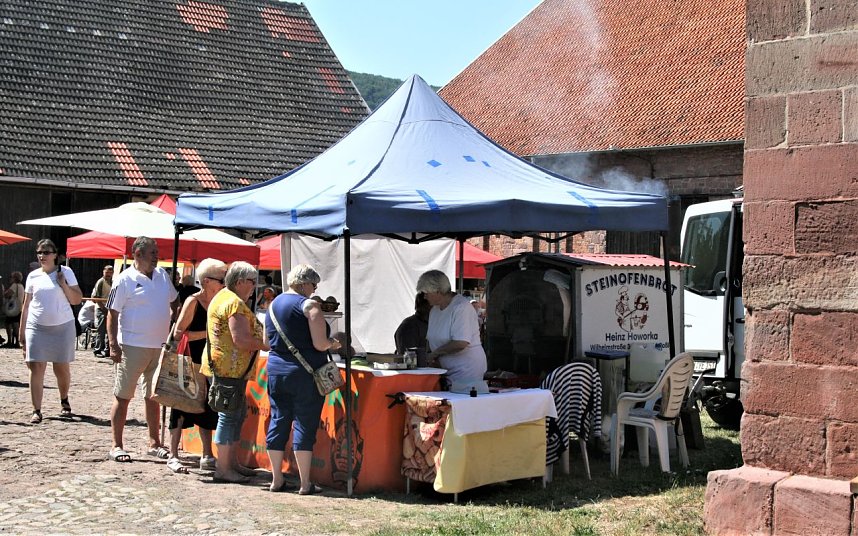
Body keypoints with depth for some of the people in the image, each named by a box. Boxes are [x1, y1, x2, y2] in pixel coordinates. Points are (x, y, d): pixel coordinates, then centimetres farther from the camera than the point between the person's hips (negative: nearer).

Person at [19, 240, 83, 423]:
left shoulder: (65, 272, 3)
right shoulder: (33, 276, 8)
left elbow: (77, 300, 1)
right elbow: (26, 305, 12)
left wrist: (64, 284, -13)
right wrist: (21, 330, 9)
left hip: (62, 327, -1)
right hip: (37, 327, 1)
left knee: (62, 368, 6)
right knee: (36, 368, -6)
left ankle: (64, 401, 31)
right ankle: (37, 411, -3)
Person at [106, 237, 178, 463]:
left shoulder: (162, 275, 9)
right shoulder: (125, 280, -9)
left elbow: (174, 302, 20)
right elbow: (112, 314, -9)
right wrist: (113, 344, -16)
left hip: (160, 346, 6)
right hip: (132, 346, -6)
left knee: (153, 397, 14)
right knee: (122, 397, 1)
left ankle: (154, 443, 23)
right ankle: (117, 446, 7)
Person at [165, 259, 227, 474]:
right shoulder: (193, 302, -12)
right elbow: (178, 333, -17)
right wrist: (207, 333, -21)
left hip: (207, 364, 7)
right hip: (190, 364, -7)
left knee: (207, 409, 10)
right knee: (182, 408, 0)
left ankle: (207, 456, 18)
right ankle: (173, 456, 7)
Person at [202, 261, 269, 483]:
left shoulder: (224, 297, 18)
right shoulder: (235, 302, -16)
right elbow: (241, 340, -23)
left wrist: (259, 340, 14)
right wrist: (265, 345, -9)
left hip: (224, 366, 11)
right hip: (230, 368, -11)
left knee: (237, 413, 17)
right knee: (230, 416, -6)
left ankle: (231, 462, 24)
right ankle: (222, 469, -2)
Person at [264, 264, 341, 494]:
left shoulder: (274, 304, 11)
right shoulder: (309, 305, -11)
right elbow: (320, 344, -16)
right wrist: (333, 344, 4)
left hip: (276, 371, 6)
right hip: (304, 373, -6)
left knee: (278, 421, 11)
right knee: (305, 425, -1)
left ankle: (277, 480, 16)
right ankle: (305, 484, 3)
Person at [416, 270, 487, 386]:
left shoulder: (461, 307, -15)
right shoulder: (434, 310, 13)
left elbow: (460, 343, -24)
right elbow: (432, 339, 21)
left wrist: (434, 353, -12)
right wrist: (426, 356, 2)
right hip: (447, 371, 7)